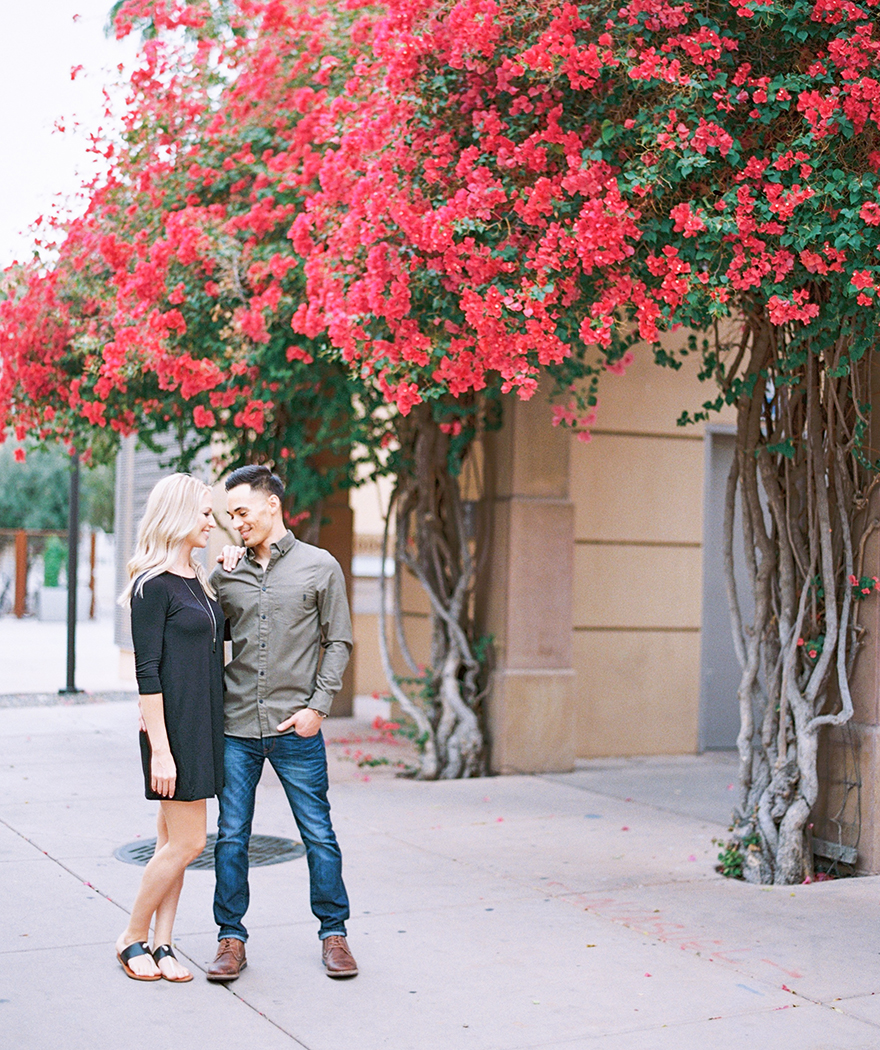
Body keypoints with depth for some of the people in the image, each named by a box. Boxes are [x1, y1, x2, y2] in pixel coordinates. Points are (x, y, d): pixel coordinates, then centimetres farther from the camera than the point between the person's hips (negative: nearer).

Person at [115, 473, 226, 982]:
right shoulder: (154, 586, -12)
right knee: (187, 842, -5)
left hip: (205, 725, 8)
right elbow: (147, 672, -15)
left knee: (175, 841, 10)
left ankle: (162, 943, 17)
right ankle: (133, 937, 12)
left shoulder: (198, 580, 14)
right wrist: (160, 748, -18)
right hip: (175, 726, -8)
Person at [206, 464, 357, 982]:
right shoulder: (225, 572, 8)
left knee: (319, 835, 5)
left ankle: (334, 932, 19)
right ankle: (231, 938, 18)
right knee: (231, 837, 6)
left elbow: (338, 642, 2)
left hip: (295, 727, -2)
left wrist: (318, 706, -5)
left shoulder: (320, 567, 1)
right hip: (236, 726, 2)